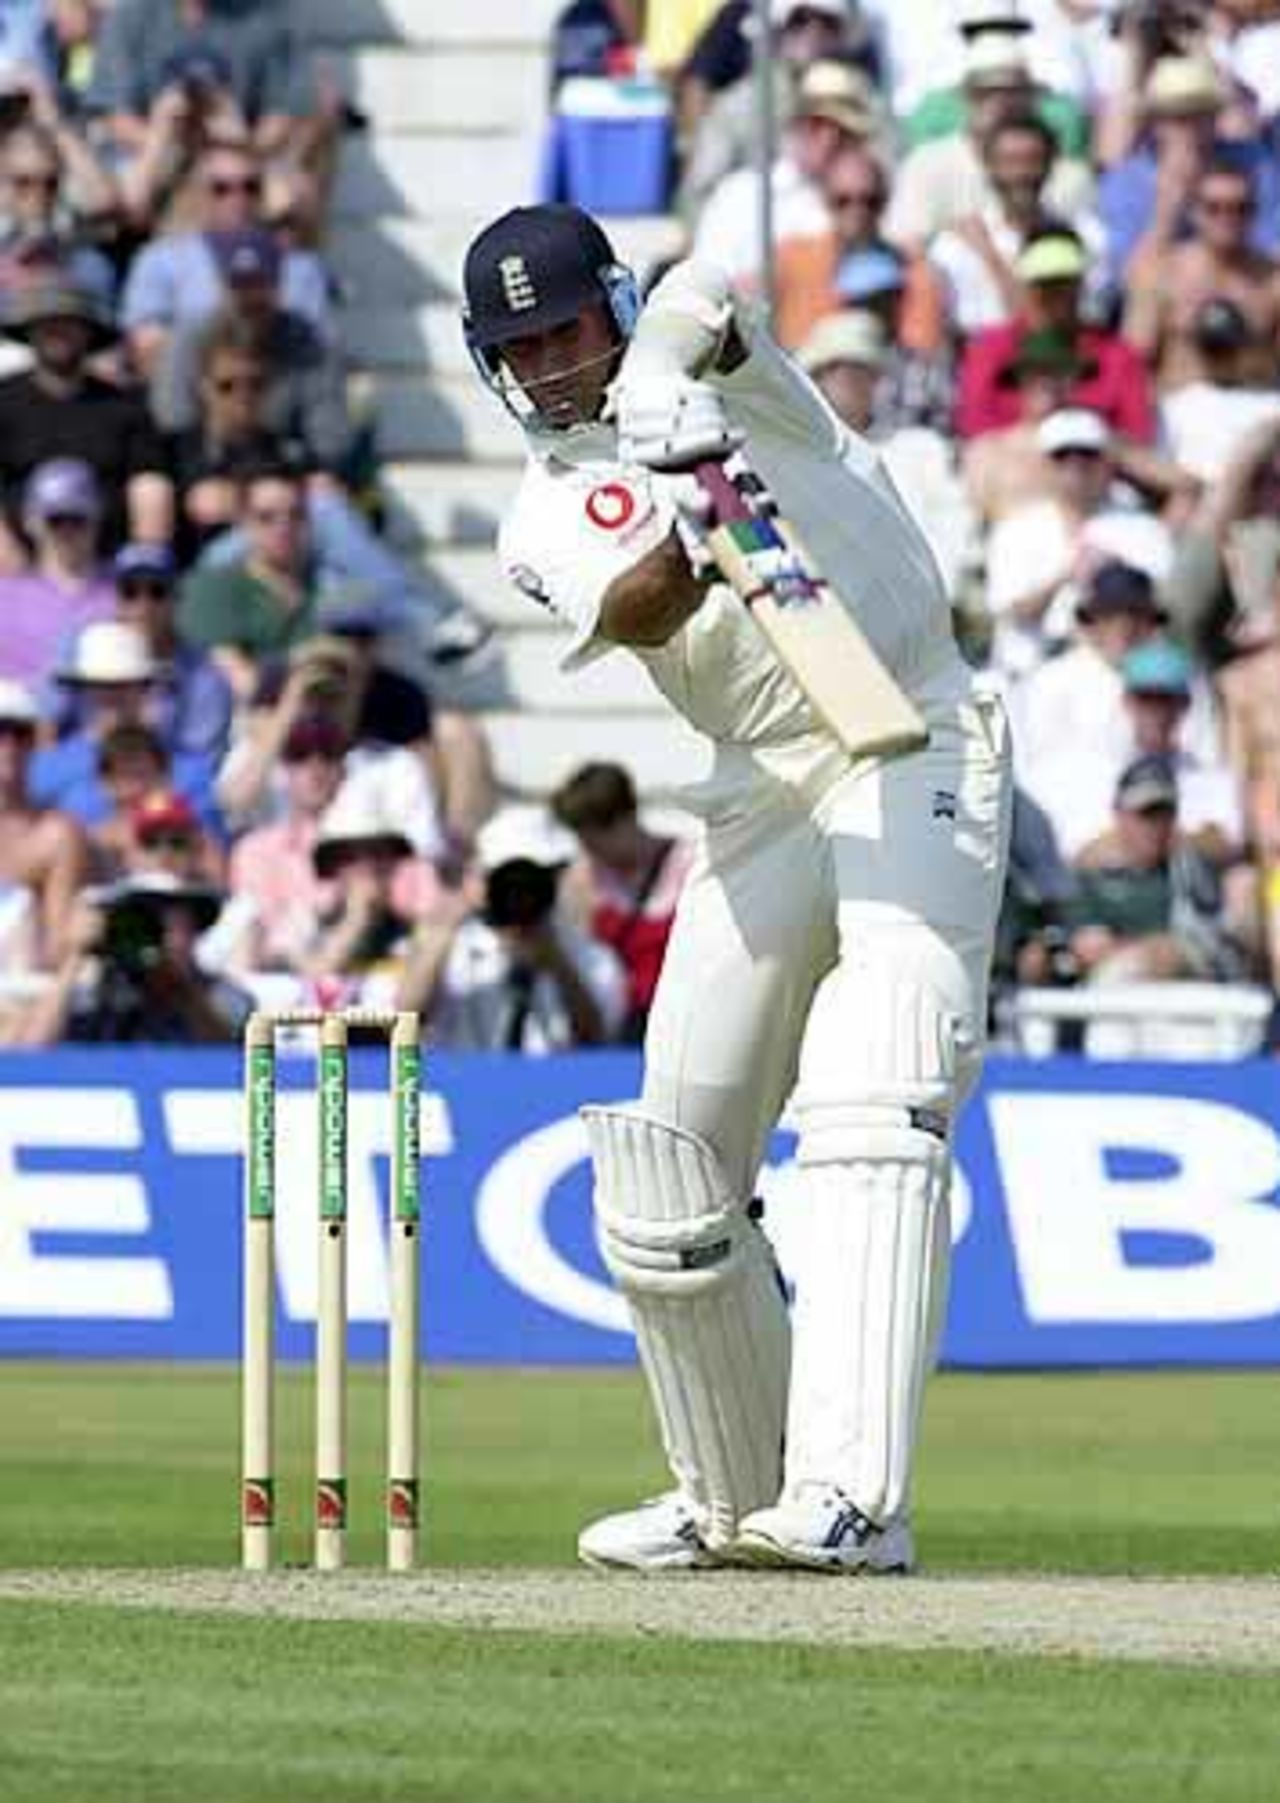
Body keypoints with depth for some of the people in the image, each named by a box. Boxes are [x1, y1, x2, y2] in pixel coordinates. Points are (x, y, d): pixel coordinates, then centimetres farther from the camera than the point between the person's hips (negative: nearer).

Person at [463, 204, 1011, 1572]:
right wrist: (696, 521, -36)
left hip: (918, 746, -5)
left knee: (874, 1107, -22)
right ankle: (731, 1498, 23)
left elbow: (695, 308, -21)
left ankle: (848, 1497, -33)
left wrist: (662, 372, -42)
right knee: (668, 1174, 3)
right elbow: (638, 615, -15)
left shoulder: (709, 367, 5)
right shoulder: (543, 521, 7)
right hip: (762, 794, 5)